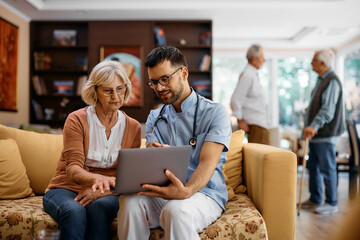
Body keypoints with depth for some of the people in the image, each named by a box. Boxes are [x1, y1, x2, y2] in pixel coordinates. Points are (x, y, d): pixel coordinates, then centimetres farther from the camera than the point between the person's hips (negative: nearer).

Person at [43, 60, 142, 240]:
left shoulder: (133, 127, 3)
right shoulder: (77, 120, -5)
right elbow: (73, 168, -16)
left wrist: (102, 190, -20)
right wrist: (96, 178, -39)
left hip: (105, 194, 2)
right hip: (65, 189, -1)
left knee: (100, 206, -34)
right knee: (74, 212, -35)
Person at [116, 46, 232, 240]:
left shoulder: (215, 113, -1)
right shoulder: (154, 118, 15)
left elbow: (208, 163, -14)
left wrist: (186, 191, -34)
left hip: (204, 193, -4)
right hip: (163, 194, 4)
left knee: (176, 210, -37)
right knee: (129, 200, -27)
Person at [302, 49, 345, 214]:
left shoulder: (332, 81, -15)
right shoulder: (321, 80, 16)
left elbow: (328, 109, -25)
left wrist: (314, 126, -33)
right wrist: (309, 126, 23)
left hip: (326, 134, -10)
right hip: (316, 133, 10)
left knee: (327, 169, -2)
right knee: (313, 167, 15)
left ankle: (331, 203, 9)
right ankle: (315, 199, 25)